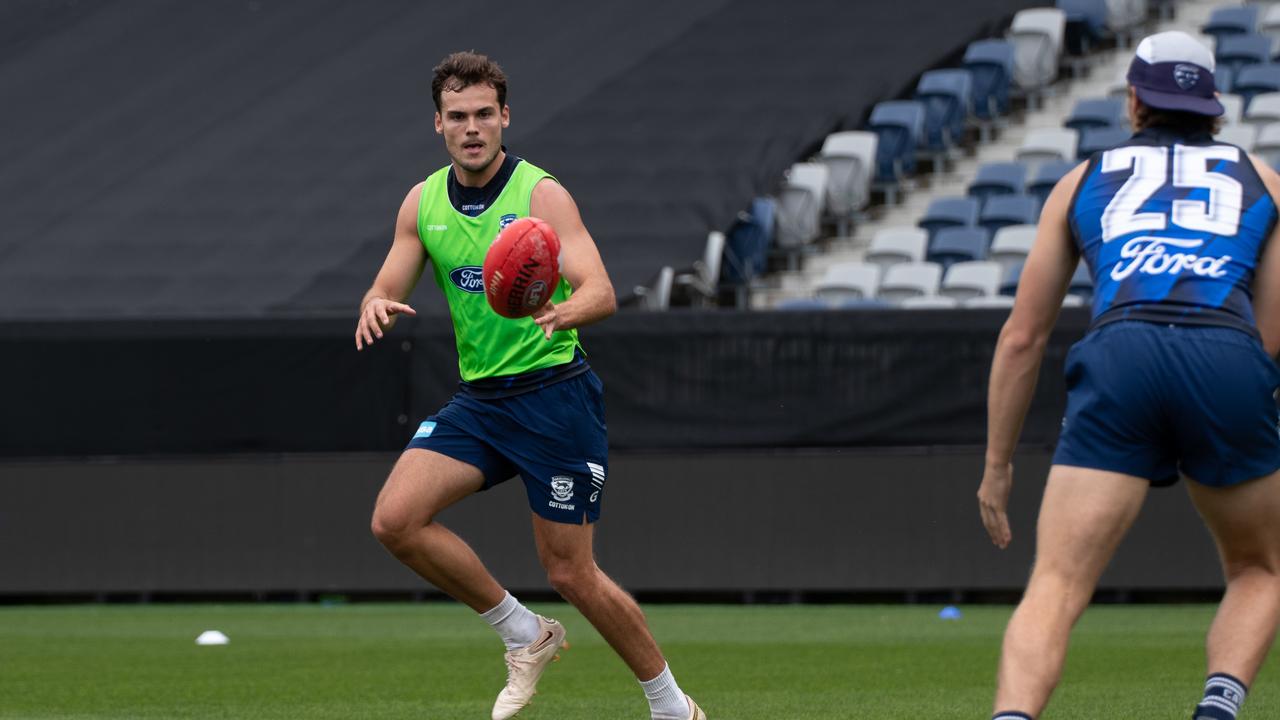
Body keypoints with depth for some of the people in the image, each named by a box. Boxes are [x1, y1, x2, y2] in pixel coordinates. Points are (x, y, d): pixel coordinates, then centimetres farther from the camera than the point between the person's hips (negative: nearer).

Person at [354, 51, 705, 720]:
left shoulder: (541, 194, -11)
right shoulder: (422, 202, 6)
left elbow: (602, 293, -20)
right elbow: (384, 292, 8)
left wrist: (565, 310, -44)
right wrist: (376, 307, -17)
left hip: (553, 394, -5)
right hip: (477, 400, 5)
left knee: (570, 573, -4)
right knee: (395, 519, -16)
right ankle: (525, 635, 3)